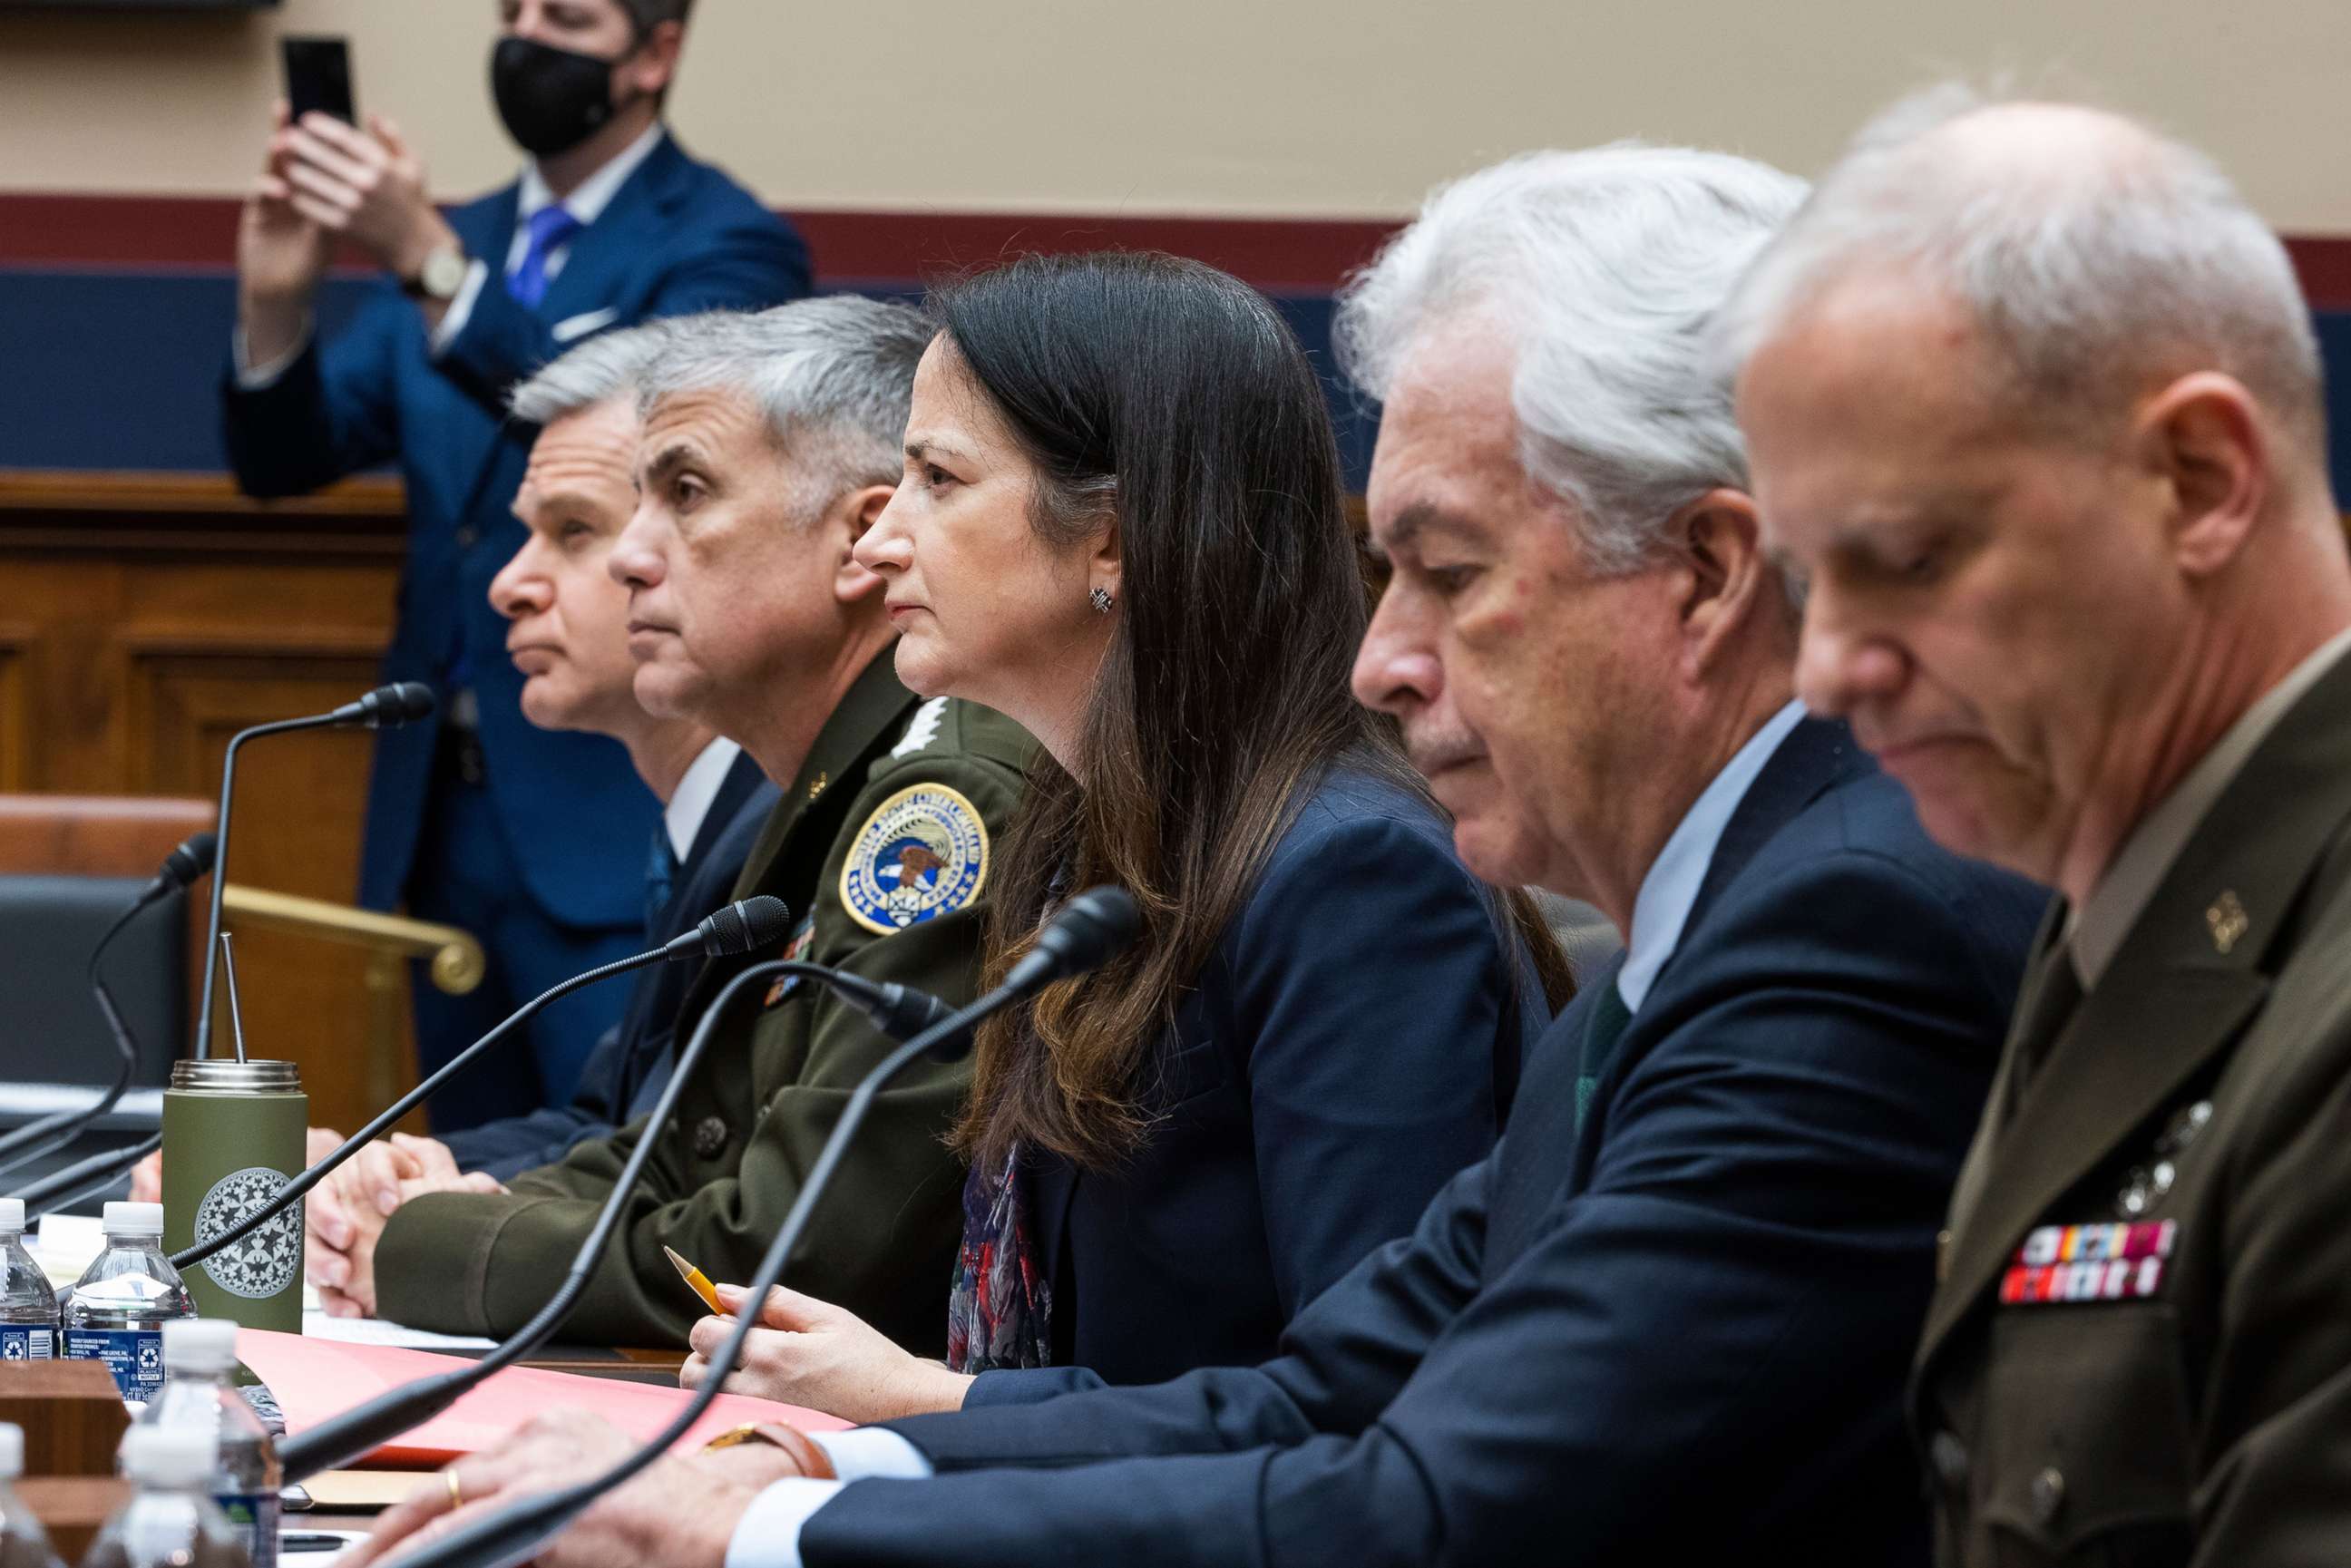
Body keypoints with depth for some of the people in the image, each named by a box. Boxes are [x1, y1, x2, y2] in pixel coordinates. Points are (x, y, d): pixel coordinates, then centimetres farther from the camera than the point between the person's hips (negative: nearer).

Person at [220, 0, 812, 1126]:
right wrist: (275, 302, -13)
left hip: (615, 823, -7)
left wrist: (431, 264, -33)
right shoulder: (462, 242, 14)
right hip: (446, 811, 7)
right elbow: (285, 457, 8)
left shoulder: (725, 248, -5)